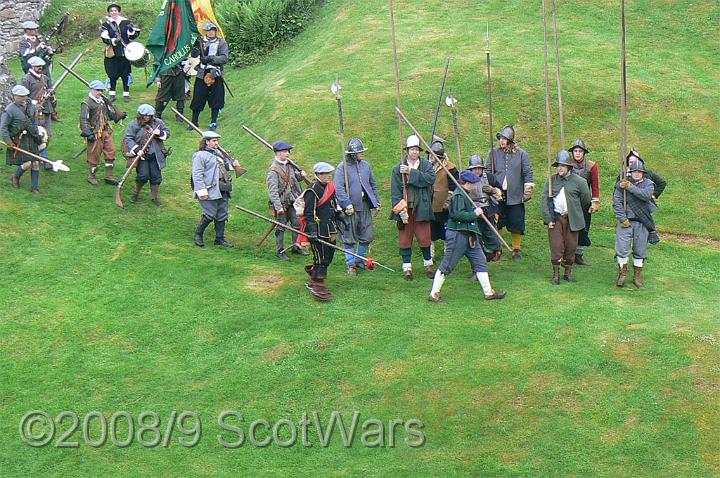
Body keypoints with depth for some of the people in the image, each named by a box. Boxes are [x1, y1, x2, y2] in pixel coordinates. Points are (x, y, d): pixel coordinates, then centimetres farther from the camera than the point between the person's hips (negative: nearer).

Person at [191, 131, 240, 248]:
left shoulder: (218, 153, 18)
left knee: (222, 215, 9)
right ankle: (198, 234, 13)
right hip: (210, 190, -8)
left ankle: (220, 238, 19)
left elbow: (225, 166, 33)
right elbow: (197, 174, -15)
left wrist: (232, 164, 10)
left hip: (223, 190, 8)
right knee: (210, 214, -8)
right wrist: (202, 191, -21)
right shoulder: (200, 155, -9)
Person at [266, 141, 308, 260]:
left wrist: (300, 174, 0)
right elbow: (272, 191, -22)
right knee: (280, 228, 4)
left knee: (297, 224, 13)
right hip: (281, 203, -7)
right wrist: (278, 207, -27)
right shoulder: (273, 170, -18)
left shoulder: (289, 164, 5)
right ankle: (281, 251, 15)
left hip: (292, 201, 7)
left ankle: (296, 246, 29)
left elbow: (294, 177, 24)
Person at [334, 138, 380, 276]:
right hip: (350, 209, -6)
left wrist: (376, 202, 13)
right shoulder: (342, 167, -10)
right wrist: (347, 204, -22)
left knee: (367, 236, 10)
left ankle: (360, 260, 28)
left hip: (365, 207, 6)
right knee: (349, 239, 2)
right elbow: (338, 189, -16)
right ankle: (350, 264, 13)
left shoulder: (366, 166, 9)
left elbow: (373, 185, 19)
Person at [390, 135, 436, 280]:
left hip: (421, 208, 0)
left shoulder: (426, 165, 5)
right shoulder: (398, 168, 3)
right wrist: (399, 206, -13)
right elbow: (395, 190, -1)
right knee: (405, 238, 4)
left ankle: (428, 264, 19)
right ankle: (407, 267, 12)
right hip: (405, 208, 0)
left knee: (424, 238, 2)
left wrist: (411, 172, -18)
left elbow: (430, 178, -15)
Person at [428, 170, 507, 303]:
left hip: (469, 236, 11)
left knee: (480, 261, 9)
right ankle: (434, 294, 2)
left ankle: (488, 292, 14)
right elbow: (457, 214, -26)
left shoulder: (464, 194, 16)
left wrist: (476, 210, 10)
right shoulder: (459, 195, -16)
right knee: (447, 265, -4)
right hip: (458, 234, -11)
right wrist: (475, 214, -17)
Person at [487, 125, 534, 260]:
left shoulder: (521, 154, 2)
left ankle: (517, 249, 16)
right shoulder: (494, 154, 6)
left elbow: (528, 173, 4)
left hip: (515, 196, -1)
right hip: (497, 195, 1)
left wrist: (528, 191, -1)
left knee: (516, 223, 3)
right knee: (496, 223, 4)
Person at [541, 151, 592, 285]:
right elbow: (545, 199, 1)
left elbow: (586, 200, 10)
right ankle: (556, 274, 6)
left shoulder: (579, 181, -1)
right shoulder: (551, 180, 3)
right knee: (556, 247, -3)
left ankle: (568, 272, 20)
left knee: (571, 247, 6)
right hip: (555, 218, 0)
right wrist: (548, 218, -6)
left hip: (572, 219, 0)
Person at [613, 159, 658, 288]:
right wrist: (622, 219, -12)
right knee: (622, 248, -7)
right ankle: (622, 274, 8)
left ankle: (637, 276, 19)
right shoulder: (622, 184, 0)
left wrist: (630, 187, -18)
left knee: (640, 251, 8)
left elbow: (646, 194, -18)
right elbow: (616, 202, -4)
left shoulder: (648, 184, 4)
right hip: (626, 222, -1)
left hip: (642, 223, 1)